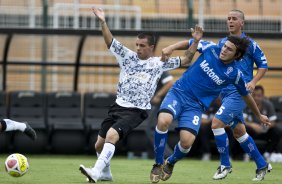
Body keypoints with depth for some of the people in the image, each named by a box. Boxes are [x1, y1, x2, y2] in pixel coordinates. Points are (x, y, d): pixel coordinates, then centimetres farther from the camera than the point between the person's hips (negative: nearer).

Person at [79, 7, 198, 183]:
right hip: (118, 107, 5)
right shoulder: (128, 56, 8)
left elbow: (185, 60, 5)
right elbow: (110, 42, 1)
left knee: (111, 136, -29)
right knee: (99, 144, 5)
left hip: (136, 111, -5)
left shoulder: (159, 63, 2)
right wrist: (103, 22, -13)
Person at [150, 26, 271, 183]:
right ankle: (158, 164, -10)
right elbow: (191, 49, 17)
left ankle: (170, 163, 14)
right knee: (163, 121, -30)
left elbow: (246, 95, 12)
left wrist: (259, 116, 23)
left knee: (187, 141, -23)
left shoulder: (235, 74, -6)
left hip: (196, 105, 0)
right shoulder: (211, 49, -4)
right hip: (179, 92, 1)